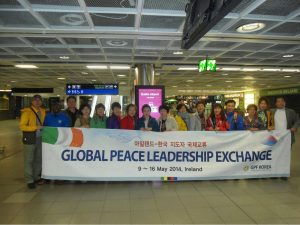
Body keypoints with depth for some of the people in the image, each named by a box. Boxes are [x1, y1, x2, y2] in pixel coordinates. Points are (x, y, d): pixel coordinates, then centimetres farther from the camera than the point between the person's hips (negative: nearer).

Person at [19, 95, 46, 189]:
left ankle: (37, 177, 26)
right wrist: (35, 127, -21)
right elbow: (22, 126, -13)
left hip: (40, 139, 6)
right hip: (30, 139, -6)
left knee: (38, 159, 13)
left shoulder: (43, 111, 9)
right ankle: (29, 180, 10)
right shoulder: (27, 112, -8)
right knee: (29, 160, 1)